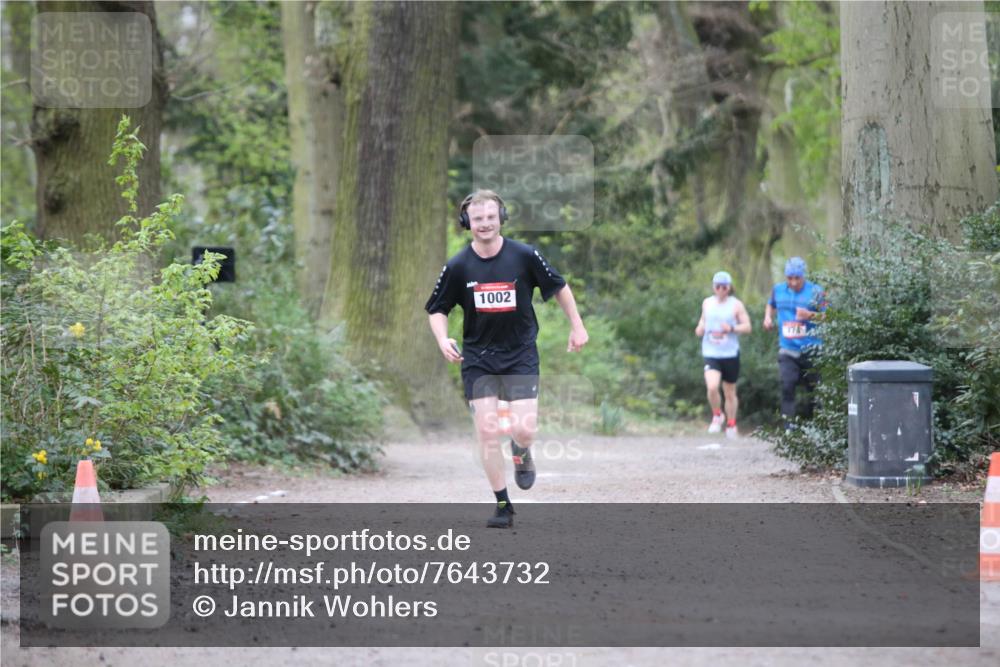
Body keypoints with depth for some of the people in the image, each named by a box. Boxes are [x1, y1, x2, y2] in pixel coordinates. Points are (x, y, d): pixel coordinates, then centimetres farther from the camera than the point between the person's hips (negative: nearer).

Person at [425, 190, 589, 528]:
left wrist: (577, 326, 8)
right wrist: (443, 339, -14)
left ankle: (521, 453, 27)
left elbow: (558, 287, 6)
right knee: (487, 431, -6)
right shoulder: (457, 266, -7)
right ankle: (502, 504, 7)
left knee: (524, 430, -12)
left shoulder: (524, 256, -9)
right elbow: (437, 309, 5)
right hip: (477, 357, 1)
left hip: (520, 354, -1)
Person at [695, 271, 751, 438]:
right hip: (711, 353, 1)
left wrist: (732, 328, -19)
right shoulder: (707, 303, 9)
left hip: (730, 354, -1)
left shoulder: (736, 305, -1)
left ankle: (731, 425, 28)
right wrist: (700, 328, 2)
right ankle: (717, 415, 5)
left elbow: (747, 327, -1)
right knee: (712, 387, -21)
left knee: (730, 392, 9)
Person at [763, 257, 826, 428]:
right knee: (787, 386, -13)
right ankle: (788, 425, -14)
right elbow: (771, 305, 28)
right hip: (787, 350, 2)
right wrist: (768, 317, 8)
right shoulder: (778, 290, 6)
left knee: (813, 387, 7)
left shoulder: (815, 291, -5)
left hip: (810, 350, -2)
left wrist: (811, 316, -24)